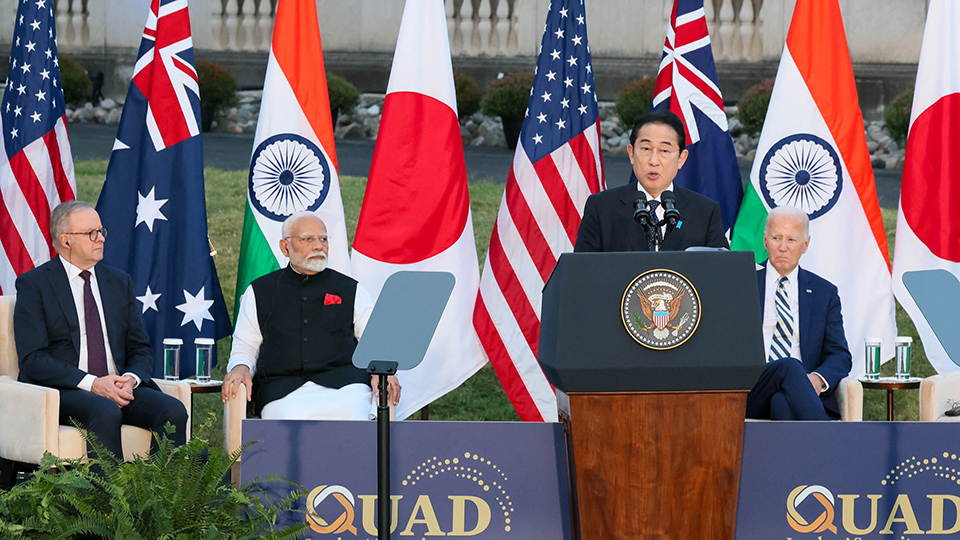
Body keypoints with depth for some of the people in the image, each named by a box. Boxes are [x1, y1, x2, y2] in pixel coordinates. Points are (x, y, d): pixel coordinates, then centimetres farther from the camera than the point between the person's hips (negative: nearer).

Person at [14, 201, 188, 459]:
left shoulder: (119, 281, 18)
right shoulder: (34, 284, 1)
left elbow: (141, 349, 18)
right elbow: (33, 359, -9)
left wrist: (131, 379, -7)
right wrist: (92, 383, -19)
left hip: (119, 388, 5)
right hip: (60, 390, -5)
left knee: (174, 411, -23)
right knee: (106, 412, -36)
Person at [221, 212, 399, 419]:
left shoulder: (350, 290, 21)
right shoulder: (259, 292, 20)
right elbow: (243, 349, 21)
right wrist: (240, 369, -3)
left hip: (342, 384, 1)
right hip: (283, 389, -1)